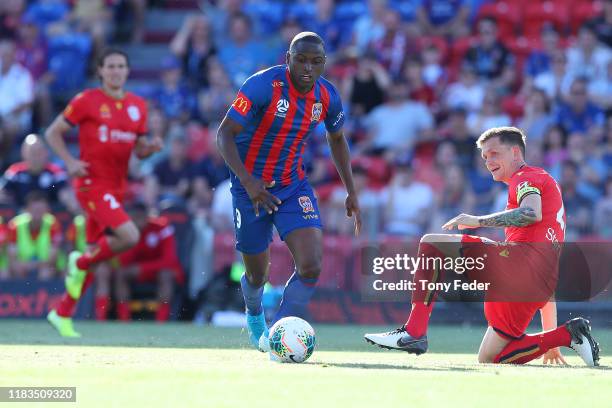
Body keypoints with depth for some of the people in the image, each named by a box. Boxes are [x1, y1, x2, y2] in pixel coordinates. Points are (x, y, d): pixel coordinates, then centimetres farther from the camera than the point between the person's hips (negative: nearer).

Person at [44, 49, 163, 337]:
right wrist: (70, 162, -14)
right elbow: (53, 133, 0)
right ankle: (80, 262, 1)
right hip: (92, 183, -7)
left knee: (95, 252, 10)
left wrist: (152, 147, -4)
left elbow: (139, 150, 19)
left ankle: (62, 314, 22)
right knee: (129, 236, -24)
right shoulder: (86, 100, -5)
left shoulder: (138, 106, 11)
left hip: (116, 188, 7)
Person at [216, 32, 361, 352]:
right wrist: (249, 183, -33)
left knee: (311, 266, -18)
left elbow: (336, 139, 15)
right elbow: (224, 134, -22)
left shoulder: (327, 96, -6)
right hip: (251, 187, -3)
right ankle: (254, 316, 46)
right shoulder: (263, 86, -22)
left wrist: (351, 191, 14)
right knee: (257, 275, 11)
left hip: (293, 185, 3)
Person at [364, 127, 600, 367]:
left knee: (431, 244, -8)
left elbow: (532, 213, -20)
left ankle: (414, 332, -21)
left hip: (518, 262, -10)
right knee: (488, 360, 14)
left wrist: (479, 221, -14)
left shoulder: (526, 177, 8)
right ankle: (569, 334, 3)